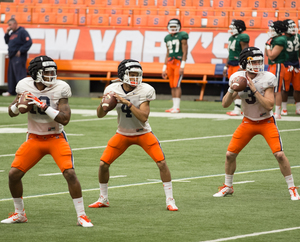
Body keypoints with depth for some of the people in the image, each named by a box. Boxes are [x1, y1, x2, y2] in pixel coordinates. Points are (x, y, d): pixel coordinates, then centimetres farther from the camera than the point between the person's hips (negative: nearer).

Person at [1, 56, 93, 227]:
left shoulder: (60, 88, -15)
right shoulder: (25, 86, -4)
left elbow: (65, 119, -22)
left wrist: (43, 106, -30)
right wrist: (19, 104, -15)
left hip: (56, 138, -3)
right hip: (34, 139, 3)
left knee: (70, 173, -20)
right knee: (14, 174, -4)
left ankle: (82, 216, -9)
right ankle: (19, 214, 17)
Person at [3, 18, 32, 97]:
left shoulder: (22, 32, -10)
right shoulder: (12, 33, 17)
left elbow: (29, 42, -17)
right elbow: (7, 42, 23)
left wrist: (20, 51, -18)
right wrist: (7, 33, 8)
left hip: (19, 57, -10)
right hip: (12, 56, 10)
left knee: (20, 73, -13)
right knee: (11, 75, 13)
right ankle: (11, 91, 21)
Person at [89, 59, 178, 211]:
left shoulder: (144, 91, -19)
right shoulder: (113, 90, -11)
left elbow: (143, 117, -28)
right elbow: (100, 115, -5)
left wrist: (127, 103, -36)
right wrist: (104, 103, -26)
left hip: (143, 133, -2)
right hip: (123, 134, 2)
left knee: (162, 163, -15)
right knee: (104, 163, -5)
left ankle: (170, 200, -2)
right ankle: (103, 199, 16)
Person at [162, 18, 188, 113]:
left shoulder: (182, 36, -5)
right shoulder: (168, 38, 15)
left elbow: (184, 52, -9)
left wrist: (182, 66, -15)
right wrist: (164, 68, 17)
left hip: (179, 62, -7)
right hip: (170, 63, 7)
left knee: (177, 85, -13)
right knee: (172, 86, 7)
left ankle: (177, 107, -13)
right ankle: (174, 106, 11)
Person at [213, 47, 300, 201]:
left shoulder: (267, 79, -19)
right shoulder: (238, 78, -9)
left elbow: (269, 106, -25)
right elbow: (225, 104, -6)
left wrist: (254, 89, -33)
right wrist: (232, 90, -25)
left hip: (267, 122, -3)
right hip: (248, 122, 3)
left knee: (279, 154, -17)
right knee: (230, 154, -1)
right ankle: (227, 187, 22)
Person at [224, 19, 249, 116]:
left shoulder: (243, 38, -13)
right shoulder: (232, 38, 17)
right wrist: (226, 67, 23)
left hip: (239, 65, -9)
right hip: (232, 66, 9)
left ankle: (237, 109, -10)